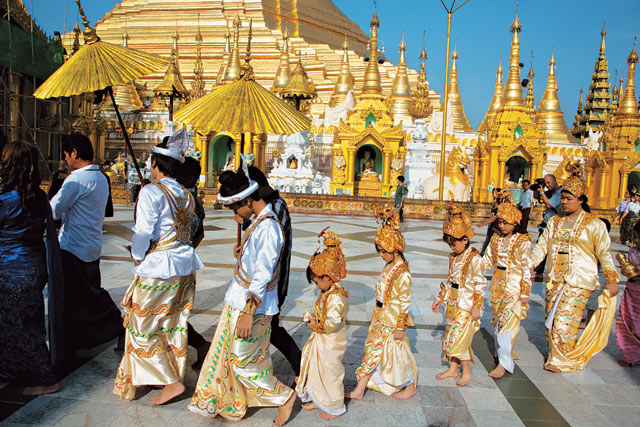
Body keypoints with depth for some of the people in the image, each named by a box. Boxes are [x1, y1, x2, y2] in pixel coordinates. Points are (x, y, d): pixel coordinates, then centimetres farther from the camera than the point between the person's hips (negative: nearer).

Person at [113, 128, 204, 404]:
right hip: (185, 263, 7)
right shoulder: (186, 195, 8)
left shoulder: (151, 192, -13)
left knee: (143, 327, 7)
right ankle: (176, 373, 30)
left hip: (159, 267, -7)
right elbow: (185, 229, 9)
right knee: (175, 324, 17)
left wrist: (138, 259, -1)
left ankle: (171, 382, 7)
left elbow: (143, 233, -16)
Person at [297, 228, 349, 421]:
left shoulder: (336, 298, -30)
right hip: (321, 341, 10)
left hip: (331, 345, -10)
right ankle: (318, 400, 44)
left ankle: (336, 408, 29)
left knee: (330, 373, 8)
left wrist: (316, 326, -18)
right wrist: (313, 318, -1)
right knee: (317, 370, 23)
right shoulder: (328, 293, 2)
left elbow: (332, 324, -32)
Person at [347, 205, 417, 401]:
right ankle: (359, 390, 21)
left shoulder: (403, 273, -21)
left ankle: (411, 386, 31)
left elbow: (404, 302, -19)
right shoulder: (388, 267, 4)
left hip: (393, 321, -8)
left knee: (397, 353, 7)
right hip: (379, 318, 8)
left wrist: (400, 327, -17)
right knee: (372, 352, 12)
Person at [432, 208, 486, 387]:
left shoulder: (474, 258, -14)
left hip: (466, 305, -7)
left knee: (460, 337, -7)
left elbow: (479, 284, -13)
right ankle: (452, 368, 26)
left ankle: (467, 370, 12)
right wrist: (440, 299, 17)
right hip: (452, 303, 8)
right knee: (451, 336, 13)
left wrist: (476, 307, -15)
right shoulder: (453, 257, 8)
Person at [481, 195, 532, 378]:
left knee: (506, 322, -10)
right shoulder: (496, 240, 8)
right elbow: (487, 261, 15)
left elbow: (527, 269, -9)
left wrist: (525, 293, -11)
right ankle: (500, 352, 30)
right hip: (497, 286, 6)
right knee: (497, 320, 13)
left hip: (513, 288, -6)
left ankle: (504, 362, -5)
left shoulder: (523, 242, -9)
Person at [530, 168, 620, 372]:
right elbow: (542, 246, 11)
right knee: (550, 318, 7)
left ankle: (563, 360, 8)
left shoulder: (594, 224, -2)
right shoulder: (555, 221, 11)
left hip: (579, 280, -5)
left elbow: (604, 253, 0)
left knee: (565, 319, -8)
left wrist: (612, 279, -4)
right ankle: (554, 354, 25)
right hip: (555, 278, 5)